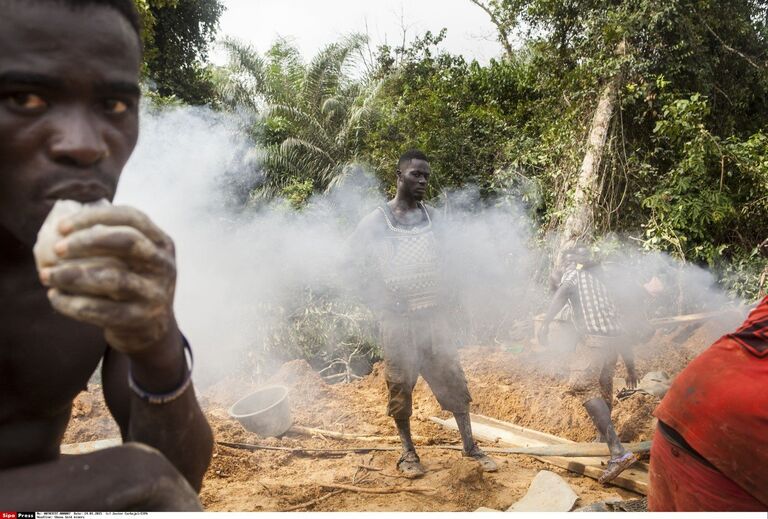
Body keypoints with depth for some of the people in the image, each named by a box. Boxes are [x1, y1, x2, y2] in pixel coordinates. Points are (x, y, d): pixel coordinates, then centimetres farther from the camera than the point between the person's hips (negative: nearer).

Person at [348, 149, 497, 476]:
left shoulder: (431, 216, 6)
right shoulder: (375, 222, -8)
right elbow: (355, 268, -4)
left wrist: (441, 297, 7)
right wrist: (382, 306, -7)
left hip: (433, 314, 4)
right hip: (398, 318, -4)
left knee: (452, 376, 6)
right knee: (401, 385, 5)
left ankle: (469, 444, 19)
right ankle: (407, 450, 21)